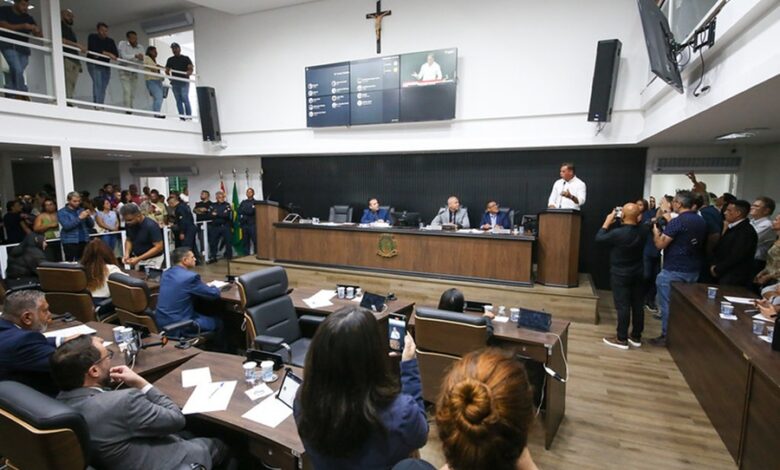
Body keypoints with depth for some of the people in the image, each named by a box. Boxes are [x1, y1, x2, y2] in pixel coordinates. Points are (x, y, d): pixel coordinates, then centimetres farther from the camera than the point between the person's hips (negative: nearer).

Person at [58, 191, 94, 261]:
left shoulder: (81, 210, 14)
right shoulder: (62, 212, 2)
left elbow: (91, 225, 11)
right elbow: (66, 226, -14)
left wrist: (88, 217, -8)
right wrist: (80, 218, -19)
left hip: (84, 241, 4)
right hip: (70, 242, -4)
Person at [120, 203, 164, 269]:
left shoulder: (151, 226, -23)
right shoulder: (128, 224, -5)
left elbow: (158, 247, -23)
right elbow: (129, 240, 10)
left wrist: (138, 259, -26)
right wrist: (127, 254, -8)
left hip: (153, 260, -6)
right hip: (137, 259, 6)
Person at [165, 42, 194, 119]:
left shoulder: (186, 58, 10)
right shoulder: (170, 59, 18)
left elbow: (190, 68, 0)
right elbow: (167, 70, 16)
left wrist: (189, 72, -22)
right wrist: (168, 75, -4)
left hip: (184, 81, -4)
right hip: (175, 82, 4)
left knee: (185, 98, -15)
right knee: (178, 100, 0)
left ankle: (189, 116, -15)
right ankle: (182, 117, 0)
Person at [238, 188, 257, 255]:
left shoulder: (255, 202, 3)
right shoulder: (243, 202, 17)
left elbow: (252, 212, -9)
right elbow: (239, 211, 9)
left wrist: (244, 211, -3)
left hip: (252, 224, -4)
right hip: (244, 224, 4)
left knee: (255, 240, -8)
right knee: (245, 240, 6)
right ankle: (247, 254, 13)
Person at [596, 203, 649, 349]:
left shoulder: (618, 233, -24)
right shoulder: (643, 230, -6)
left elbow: (599, 238, -10)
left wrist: (608, 221, -4)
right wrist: (637, 219, 5)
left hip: (620, 274, -6)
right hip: (638, 273, 6)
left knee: (623, 306, -1)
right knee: (638, 305, 11)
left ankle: (622, 339, 6)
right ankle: (636, 337, 23)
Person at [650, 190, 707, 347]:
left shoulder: (677, 221, -18)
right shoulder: (701, 221, 6)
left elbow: (660, 244, -18)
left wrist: (656, 231, -1)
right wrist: (670, 222, 20)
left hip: (673, 271, -8)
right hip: (693, 270, 8)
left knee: (667, 304, 4)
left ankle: (667, 336, 11)